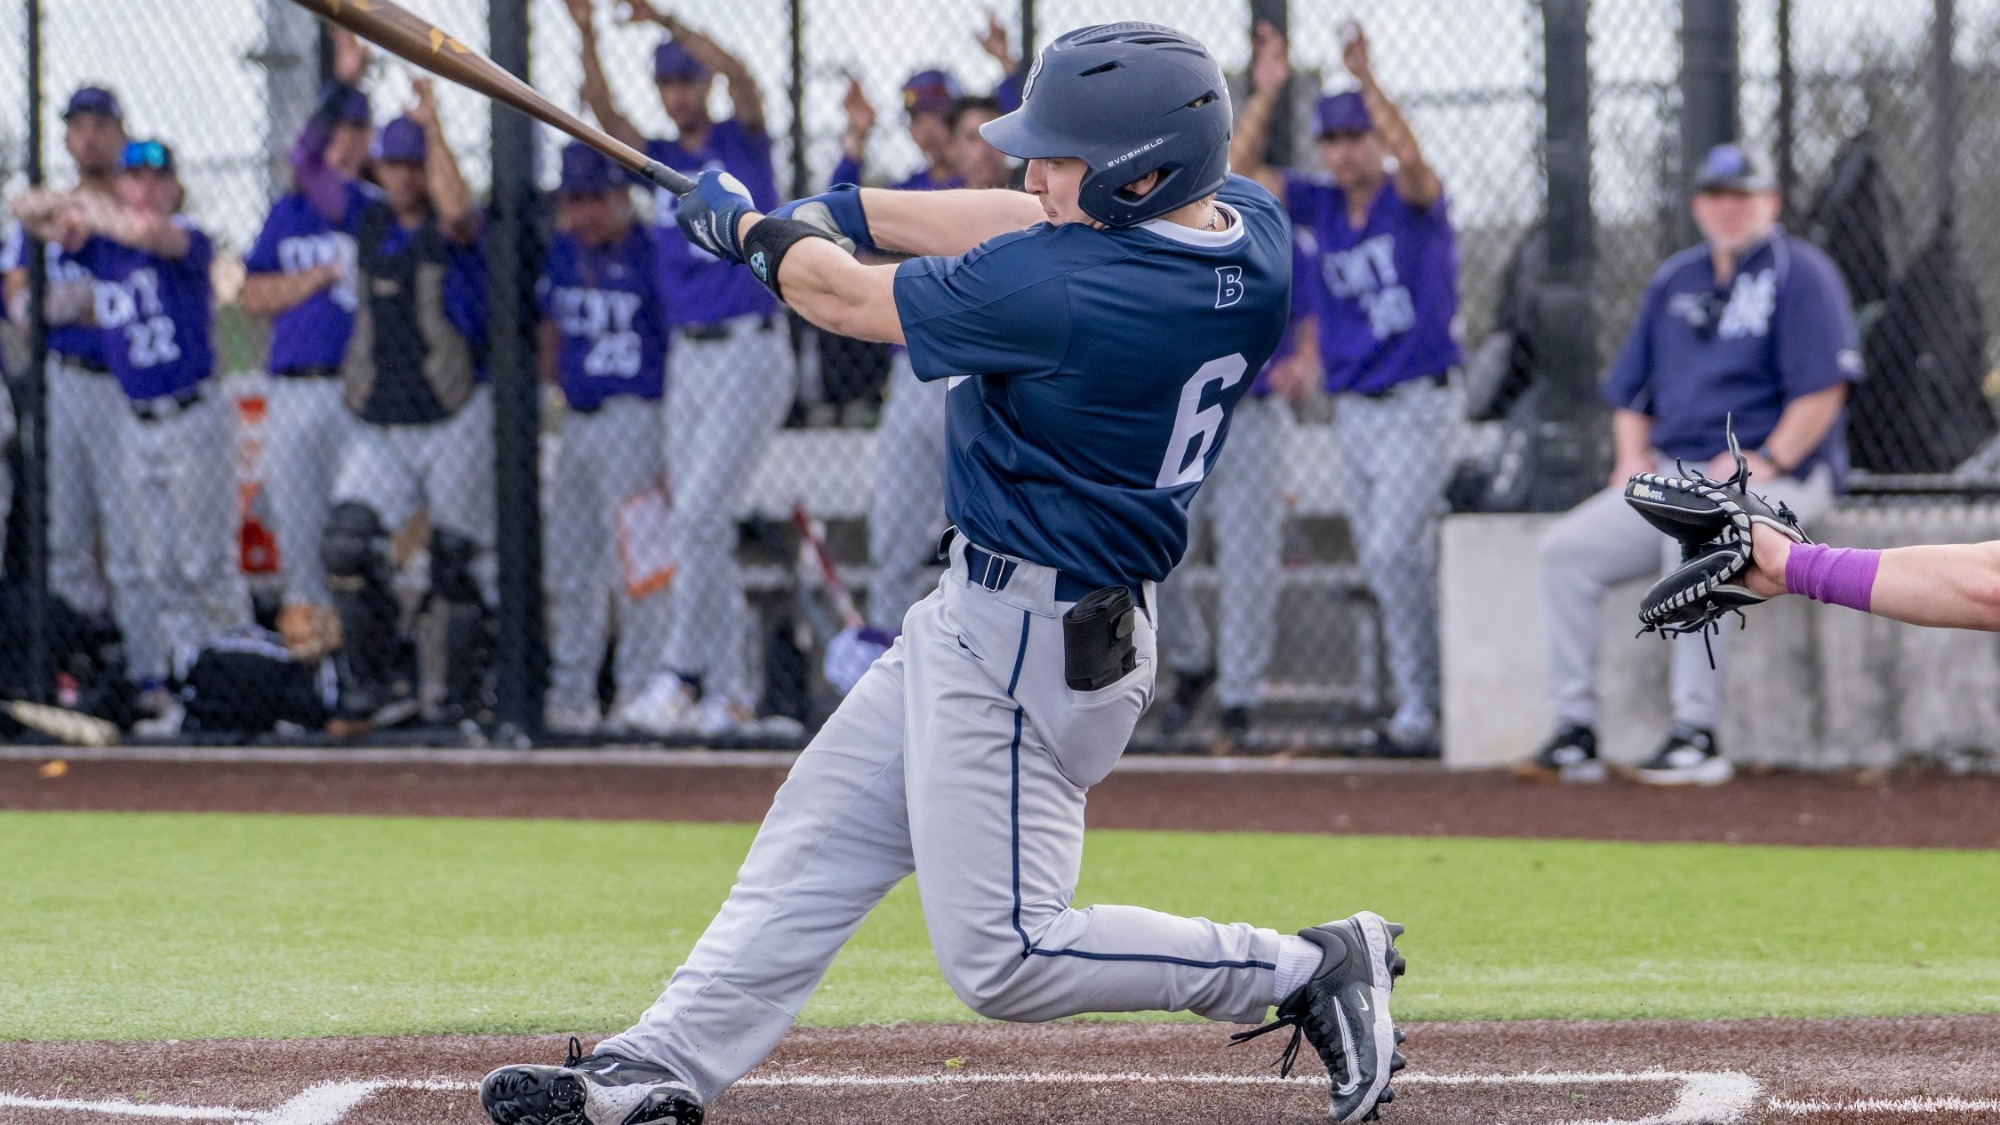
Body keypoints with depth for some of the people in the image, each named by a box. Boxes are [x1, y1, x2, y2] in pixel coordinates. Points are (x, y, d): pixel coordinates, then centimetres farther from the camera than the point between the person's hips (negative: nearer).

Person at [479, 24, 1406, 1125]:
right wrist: (847, 211, 14)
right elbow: (1029, 227, 11)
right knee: (818, 835, 16)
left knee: (1005, 960, -5)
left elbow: (849, 299, -9)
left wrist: (750, 227, 11)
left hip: (1024, 641, -10)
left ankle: (1310, 970, 0)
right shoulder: (1253, 234, -4)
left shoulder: (1049, 291, -27)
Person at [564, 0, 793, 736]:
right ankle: (729, 694, 9)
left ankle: (680, 675, -14)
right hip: (687, 359, 7)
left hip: (751, 351, -7)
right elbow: (602, 112, -1)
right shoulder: (662, 160, 14)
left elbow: (740, 78, -19)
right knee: (703, 530, 6)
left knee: (701, 515, -15)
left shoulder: (742, 144, 1)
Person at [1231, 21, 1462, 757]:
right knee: (1382, 566, 7)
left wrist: (1368, 82, -36)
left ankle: (1419, 712, -14)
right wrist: (1265, 95, -10)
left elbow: (1409, 156, -29)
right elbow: (1238, 171, 2)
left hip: (1417, 405, -7)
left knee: (1396, 551, -17)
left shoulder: (1412, 201, -6)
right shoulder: (1322, 205, 9)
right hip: (1352, 412, 7)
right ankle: (1434, 700, 15)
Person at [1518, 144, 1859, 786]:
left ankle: (1697, 738, -34)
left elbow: (1823, 388, -12)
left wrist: (1766, 462, -20)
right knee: (1567, 548, -10)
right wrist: (1633, 455, 5)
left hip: (1779, 475, -7)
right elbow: (1630, 390, 24)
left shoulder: (1800, 274, -3)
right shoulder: (1674, 281, 18)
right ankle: (1575, 732, -10)